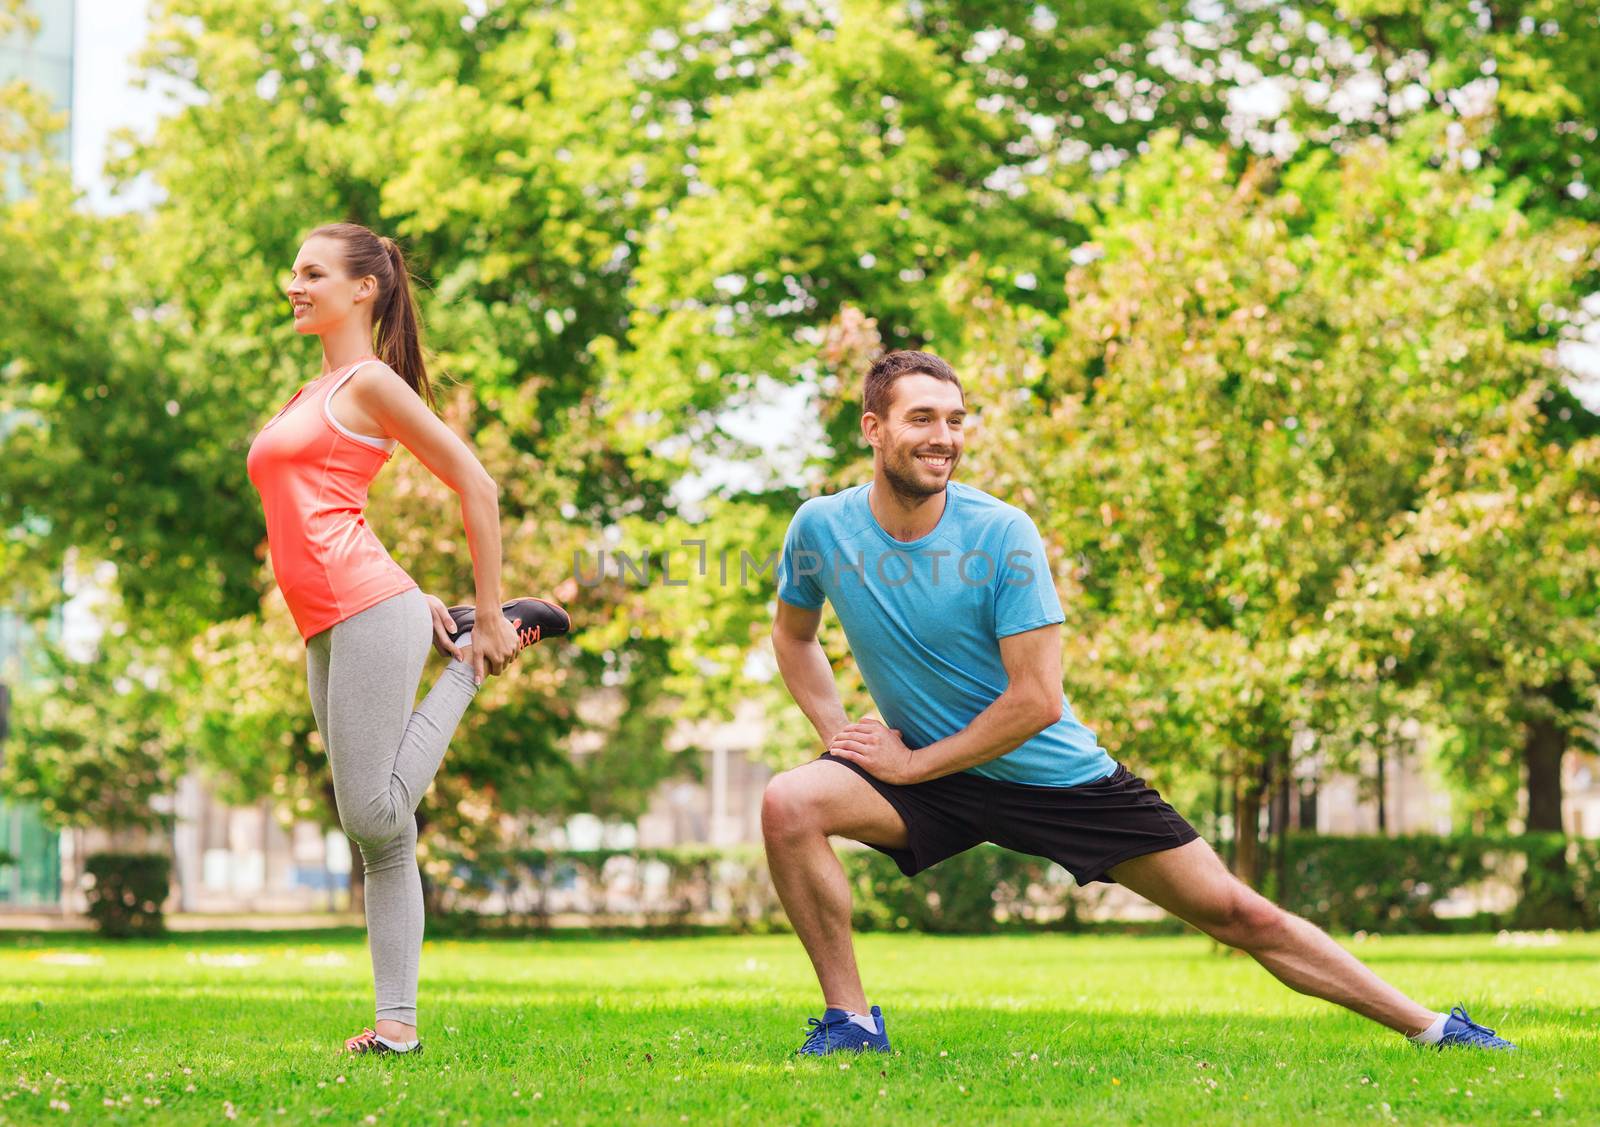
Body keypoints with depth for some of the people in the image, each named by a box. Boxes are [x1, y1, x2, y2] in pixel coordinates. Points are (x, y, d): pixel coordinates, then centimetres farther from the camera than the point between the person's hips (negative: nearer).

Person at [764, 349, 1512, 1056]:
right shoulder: (821, 528, -10)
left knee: (1239, 914, -2)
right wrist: (836, 732, -3)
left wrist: (912, 762, -18)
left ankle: (1429, 1028, 11)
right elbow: (793, 635, 11)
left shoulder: (1002, 533, -18)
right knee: (789, 804, -26)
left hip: (1058, 773, -2)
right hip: (930, 781, 2)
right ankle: (850, 1020, -11)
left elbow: (1037, 700, -18)